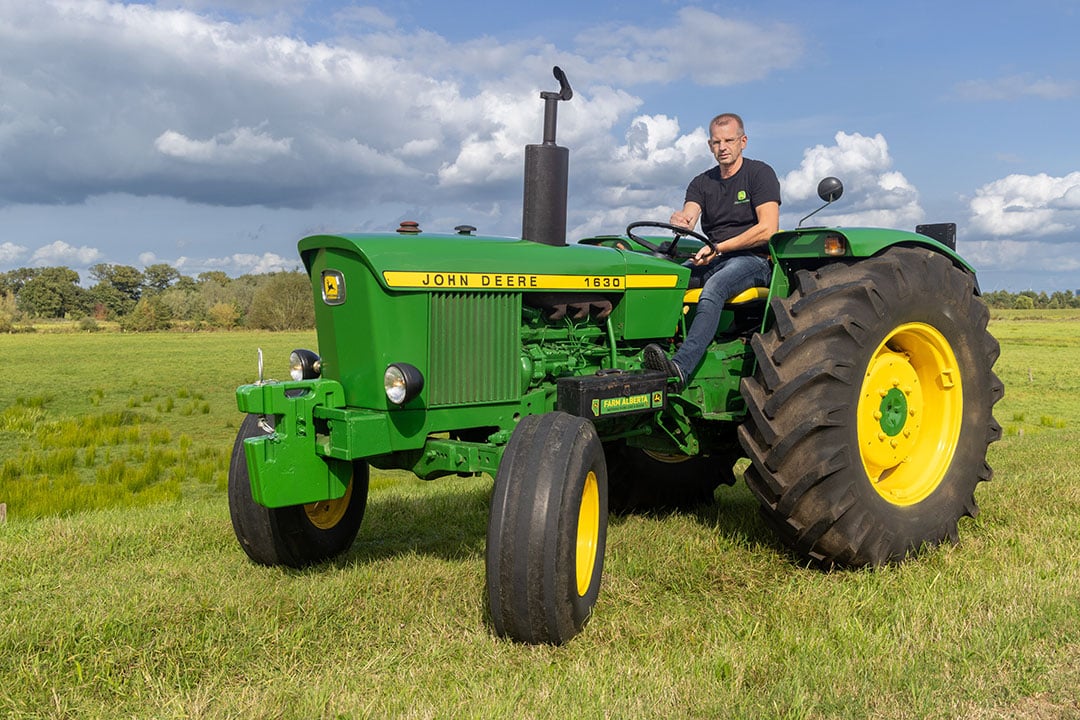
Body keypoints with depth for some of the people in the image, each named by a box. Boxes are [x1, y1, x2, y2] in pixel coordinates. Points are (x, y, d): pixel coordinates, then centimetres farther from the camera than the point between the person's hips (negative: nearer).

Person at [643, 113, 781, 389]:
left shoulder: (760, 173, 0)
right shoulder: (702, 183, 15)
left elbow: (768, 229, -11)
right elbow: (687, 217, -4)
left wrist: (718, 248, -16)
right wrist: (680, 220, -30)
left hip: (753, 259, -6)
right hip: (712, 262, 6)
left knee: (713, 289, -37)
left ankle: (680, 368, -52)